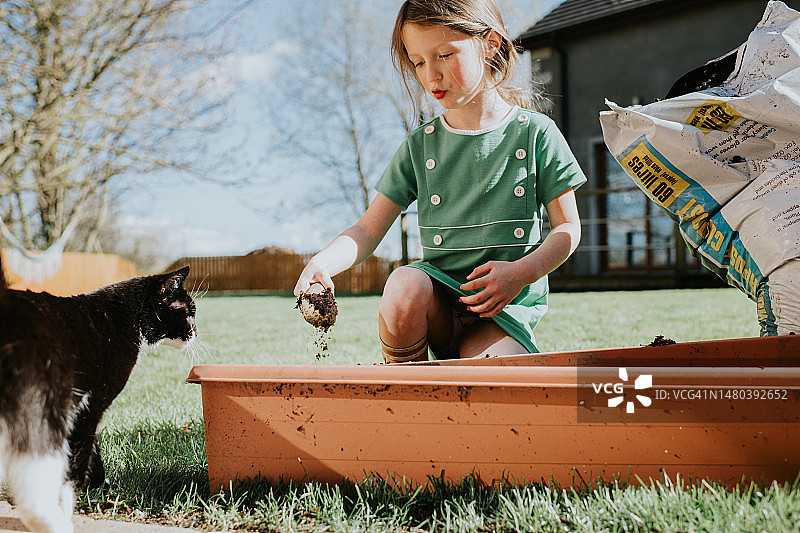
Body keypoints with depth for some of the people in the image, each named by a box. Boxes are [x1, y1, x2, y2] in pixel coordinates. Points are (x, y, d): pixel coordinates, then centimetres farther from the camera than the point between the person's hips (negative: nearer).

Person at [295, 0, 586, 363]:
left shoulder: (536, 132, 0)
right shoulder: (419, 145, 7)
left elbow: (567, 227, 2)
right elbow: (368, 230, 4)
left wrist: (521, 272, -17)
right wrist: (322, 263, -17)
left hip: (507, 306, -2)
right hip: (440, 295, 3)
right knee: (405, 284, -32)